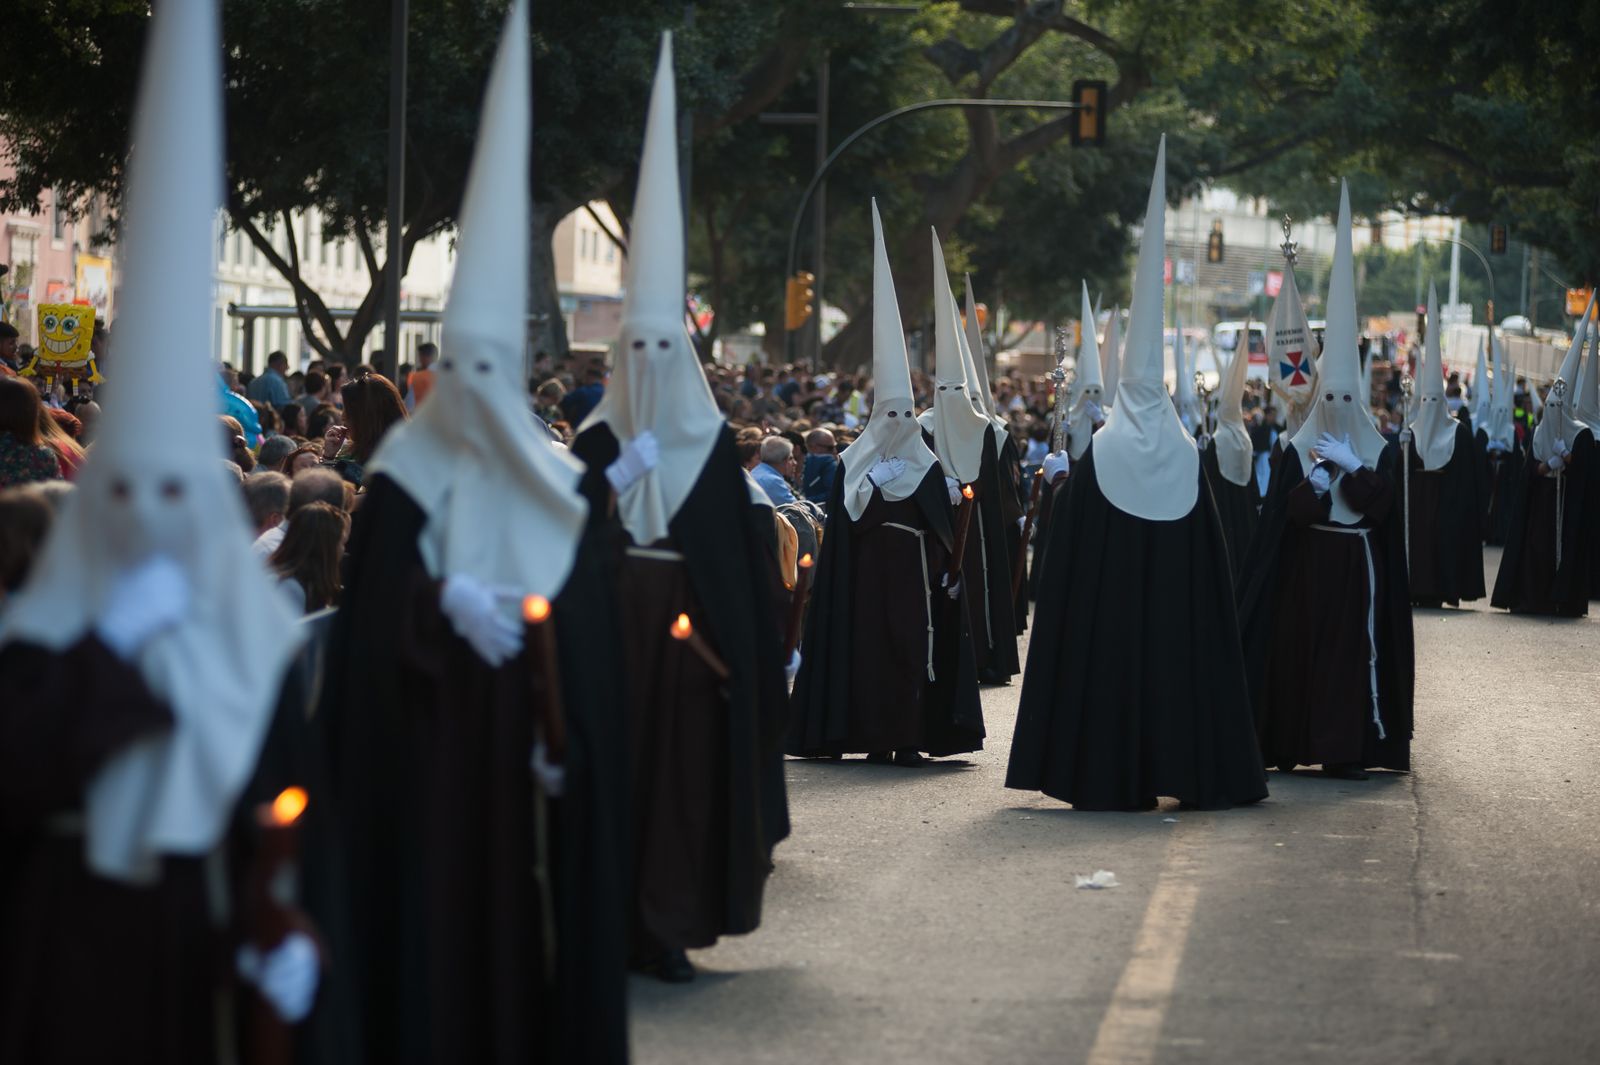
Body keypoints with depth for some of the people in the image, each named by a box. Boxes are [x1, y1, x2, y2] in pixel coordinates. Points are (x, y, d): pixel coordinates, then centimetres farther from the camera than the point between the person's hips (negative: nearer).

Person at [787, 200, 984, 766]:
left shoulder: (928, 469, 5)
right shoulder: (854, 465, 5)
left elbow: (943, 528, 3)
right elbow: (842, 526, 3)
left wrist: (947, 572, -3)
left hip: (914, 572, 0)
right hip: (868, 571, 0)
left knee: (912, 649, -5)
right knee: (870, 647, 0)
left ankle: (912, 737, -5)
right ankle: (877, 737, 3)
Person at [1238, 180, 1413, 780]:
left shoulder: (1379, 450, 4)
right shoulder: (1298, 449, 1)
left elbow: (1380, 502, -9)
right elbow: (1290, 510, -9)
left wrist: (1350, 463, -15)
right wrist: (1327, 472, -21)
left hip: (1358, 566, 1)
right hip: (1307, 565, 0)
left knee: (1352, 650, -3)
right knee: (1299, 646, 0)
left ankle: (1345, 748, -2)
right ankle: (1290, 742, 6)